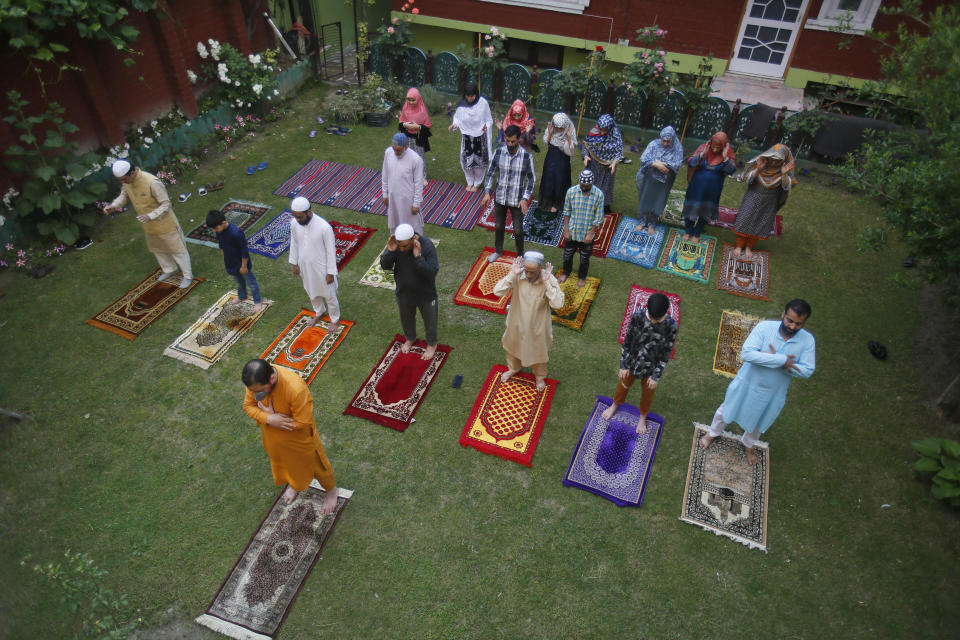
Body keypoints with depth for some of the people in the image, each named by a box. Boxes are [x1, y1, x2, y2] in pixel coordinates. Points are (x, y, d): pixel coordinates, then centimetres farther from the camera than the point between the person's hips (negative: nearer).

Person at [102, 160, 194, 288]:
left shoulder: (152, 182, -33)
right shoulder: (126, 182, -11)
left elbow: (166, 204, -26)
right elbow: (124, 196, 7)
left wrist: (150, 216, -38)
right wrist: (113, 206, -13)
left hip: (165, 224, -7)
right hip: (149, 226, 7)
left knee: (177, 250, 10)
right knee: (157, 249, 26)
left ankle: (188, 276, 28)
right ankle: (170, 270, 49)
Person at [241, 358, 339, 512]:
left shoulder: (296, 389, -43)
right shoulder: (255, 381, -26)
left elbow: (303, 422, -33)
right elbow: (248, 405, -11)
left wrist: (271, 415, -29)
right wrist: (268, 419, -31)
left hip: (299, 436, -5)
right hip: (273, 436, 5)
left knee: (314, 463, 20)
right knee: (284, 461, 32)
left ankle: (331, 490, 49)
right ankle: (294, 484, 64)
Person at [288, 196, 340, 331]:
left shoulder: (324, 227, -31)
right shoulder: (294, 224, -15)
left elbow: (331, 251, -20)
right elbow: (294, 244, 2)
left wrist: (330, 273, -14)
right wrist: (295, 264, 10)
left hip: (321, 267, -5)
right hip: (305, 266, 5)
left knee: (329, 295, 16)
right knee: (311, 292, 28)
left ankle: (335, 320, 41)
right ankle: (318, 313, 56)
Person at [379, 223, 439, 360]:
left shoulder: (427, 246, -30)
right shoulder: (395, 243, -20)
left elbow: (432, 272, -32)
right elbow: (385, 266, -14)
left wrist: (418, 256, -42)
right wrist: (390, 252, -32)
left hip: (425, 293, -3)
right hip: (404, 292, 3)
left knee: (429, 320, 21)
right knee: (406, 318, 28)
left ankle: (432, 344, 49)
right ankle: (410, 338, 58)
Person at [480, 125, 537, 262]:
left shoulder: (526, 156, -16)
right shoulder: (498, 152, -10)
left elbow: (531, 179, -7)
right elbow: (490, 173, 3)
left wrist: (525, 198, -15)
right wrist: (488, 192, -5)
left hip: (517, 200, -2)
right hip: (500, 198, 2)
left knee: (518, 230, 11)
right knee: (499, 226, 20)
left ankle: (520, 255, 35)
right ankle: (498, 251, 45)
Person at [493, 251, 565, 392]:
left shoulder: (549, 279, -26)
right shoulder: (518, 276, -22)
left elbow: (558, 304, -34)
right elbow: (497, 291, -27)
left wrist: (546, 282, -38)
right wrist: (512, 274, -35)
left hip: (538, 325, -2)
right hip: (517, 322, 2)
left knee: (538, 351, 23)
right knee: (514, 346, 28)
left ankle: (540, 376, 54)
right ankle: (513, 368, 60)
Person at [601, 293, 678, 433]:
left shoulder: (671, 325, -28)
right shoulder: (638, 316, -25)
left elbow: (666, 353, -15)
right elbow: (627, 341, -11)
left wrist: (656, 376, -10)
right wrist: (624, 365, -6)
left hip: (651, 367, -1)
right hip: (632, 362, 1)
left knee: (647, 394, 25)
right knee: (623, 385, 28)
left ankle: (643, 416, 55)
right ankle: (615, 405, 59)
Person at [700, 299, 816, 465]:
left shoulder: (808, 340, -18)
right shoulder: (765, 327, -25)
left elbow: (807, 371, -19)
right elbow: (746, 353, -34)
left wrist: (777, 361, -30)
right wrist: (781, 360, -37)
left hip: (773, 393, 2)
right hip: (747, 383, -2)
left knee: (758, 422, 26)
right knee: (726, 410, 20)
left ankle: (748, 444, 56)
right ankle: (713, 434, 50)